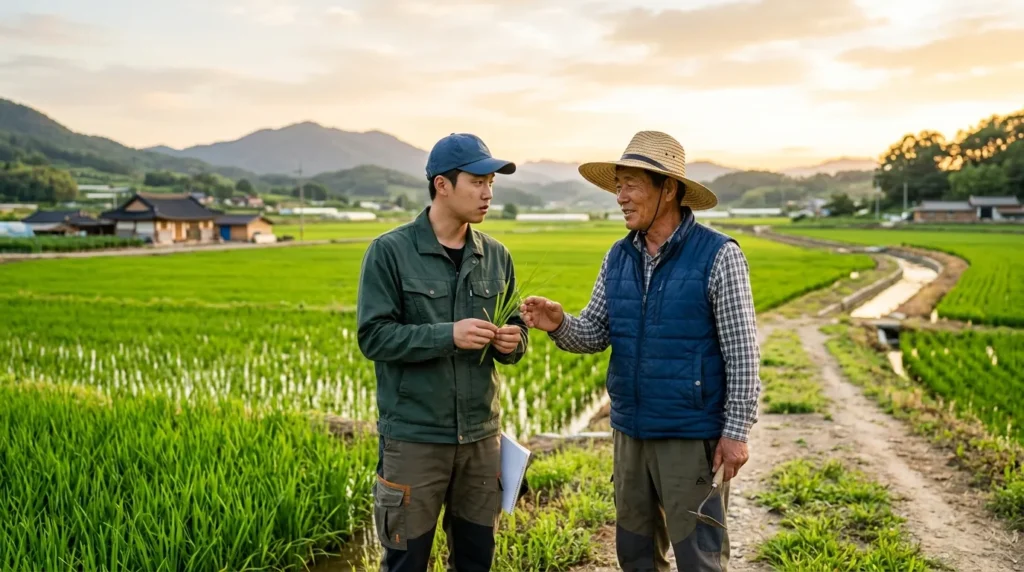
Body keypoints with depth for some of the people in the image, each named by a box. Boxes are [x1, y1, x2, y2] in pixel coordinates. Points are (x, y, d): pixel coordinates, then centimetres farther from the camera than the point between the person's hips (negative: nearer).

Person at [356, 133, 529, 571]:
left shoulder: (496, 255, 6)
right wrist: (448, 335, -23)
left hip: (481, 435, 4)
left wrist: (513, 340, -10)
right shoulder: (390, 251, -8)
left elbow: (516, 330, 13)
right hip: (413, 437, -4)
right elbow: (373, 337, -12)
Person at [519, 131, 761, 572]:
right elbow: (594, 334, 5)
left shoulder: (719, 255, -13)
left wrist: (736, 431, -13)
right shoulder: (618, 257, 4)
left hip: (692, 436, -6)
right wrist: (559, 324, -16)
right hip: (631, 432, 6)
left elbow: (742, 351, -12)